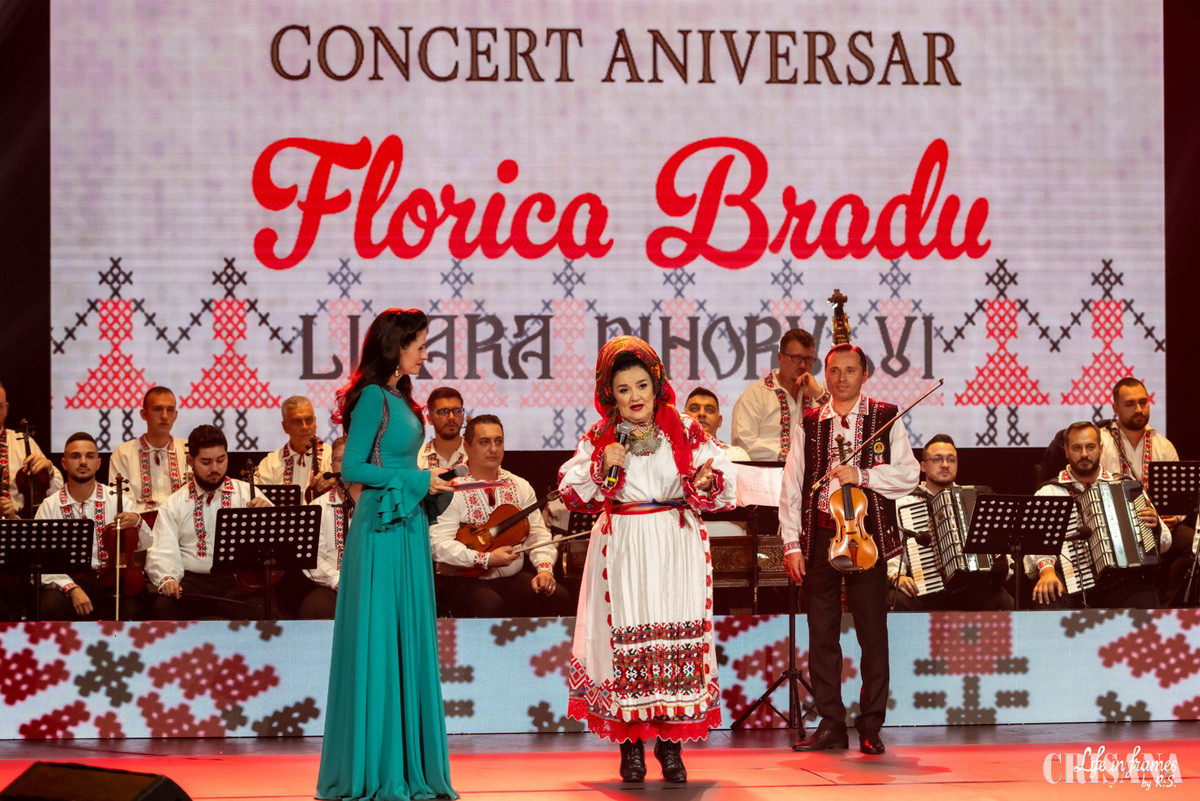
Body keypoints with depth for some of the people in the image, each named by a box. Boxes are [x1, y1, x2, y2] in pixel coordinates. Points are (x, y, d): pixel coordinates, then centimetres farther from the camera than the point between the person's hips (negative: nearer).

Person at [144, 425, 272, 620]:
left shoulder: (247, 493, 12)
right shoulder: (173, 504, 12)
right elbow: (162, 552, 3)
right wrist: (166, 579, -19)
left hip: (239, 580, -1)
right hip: (193, 581, 1)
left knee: (257, 609, -34)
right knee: (164, 606, -30)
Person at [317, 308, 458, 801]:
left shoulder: (399, 399, 15)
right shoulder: (374, 398, -11)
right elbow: (352, 469, -15)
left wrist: (432, 484, 8)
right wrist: (417, 481, -13)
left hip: (407, 526, 9)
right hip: (382, 529, -9)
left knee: (409, 641, 9)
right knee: (379, 640, -4)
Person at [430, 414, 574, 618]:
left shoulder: (520, 487, 12)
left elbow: (538, 535, 9)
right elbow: (439, 545, -16)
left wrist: (544, 568, -11)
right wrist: (486, 560, -25)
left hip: (513, 578, 5)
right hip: (462, 579, -5)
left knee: (560, 599, -20)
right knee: (489, 606, -37)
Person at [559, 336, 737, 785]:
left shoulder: (685, 431, 4)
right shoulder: (599, 439, 5)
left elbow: (725, 483, 1)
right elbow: (571, 494, 1)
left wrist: (707, 482, -20)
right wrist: (603, 468, -13)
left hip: (677, 549, 0)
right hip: (623, 552, 0)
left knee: (678, 641, -2)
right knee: (625, 638, -2)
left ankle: (671, 745, 5)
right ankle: (631, 746, 6)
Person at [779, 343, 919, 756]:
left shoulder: (886, 418, 5)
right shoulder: (809, 424, 10)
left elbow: (909, 474, -3)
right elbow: (791, 487, 7)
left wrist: (861, 475, -15)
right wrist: (791, 543, 0)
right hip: (820, 535, 2)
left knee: (873, 634, -1)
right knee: (821, 634, 4)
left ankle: (870, 727, 6)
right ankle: (830, 725, 10)